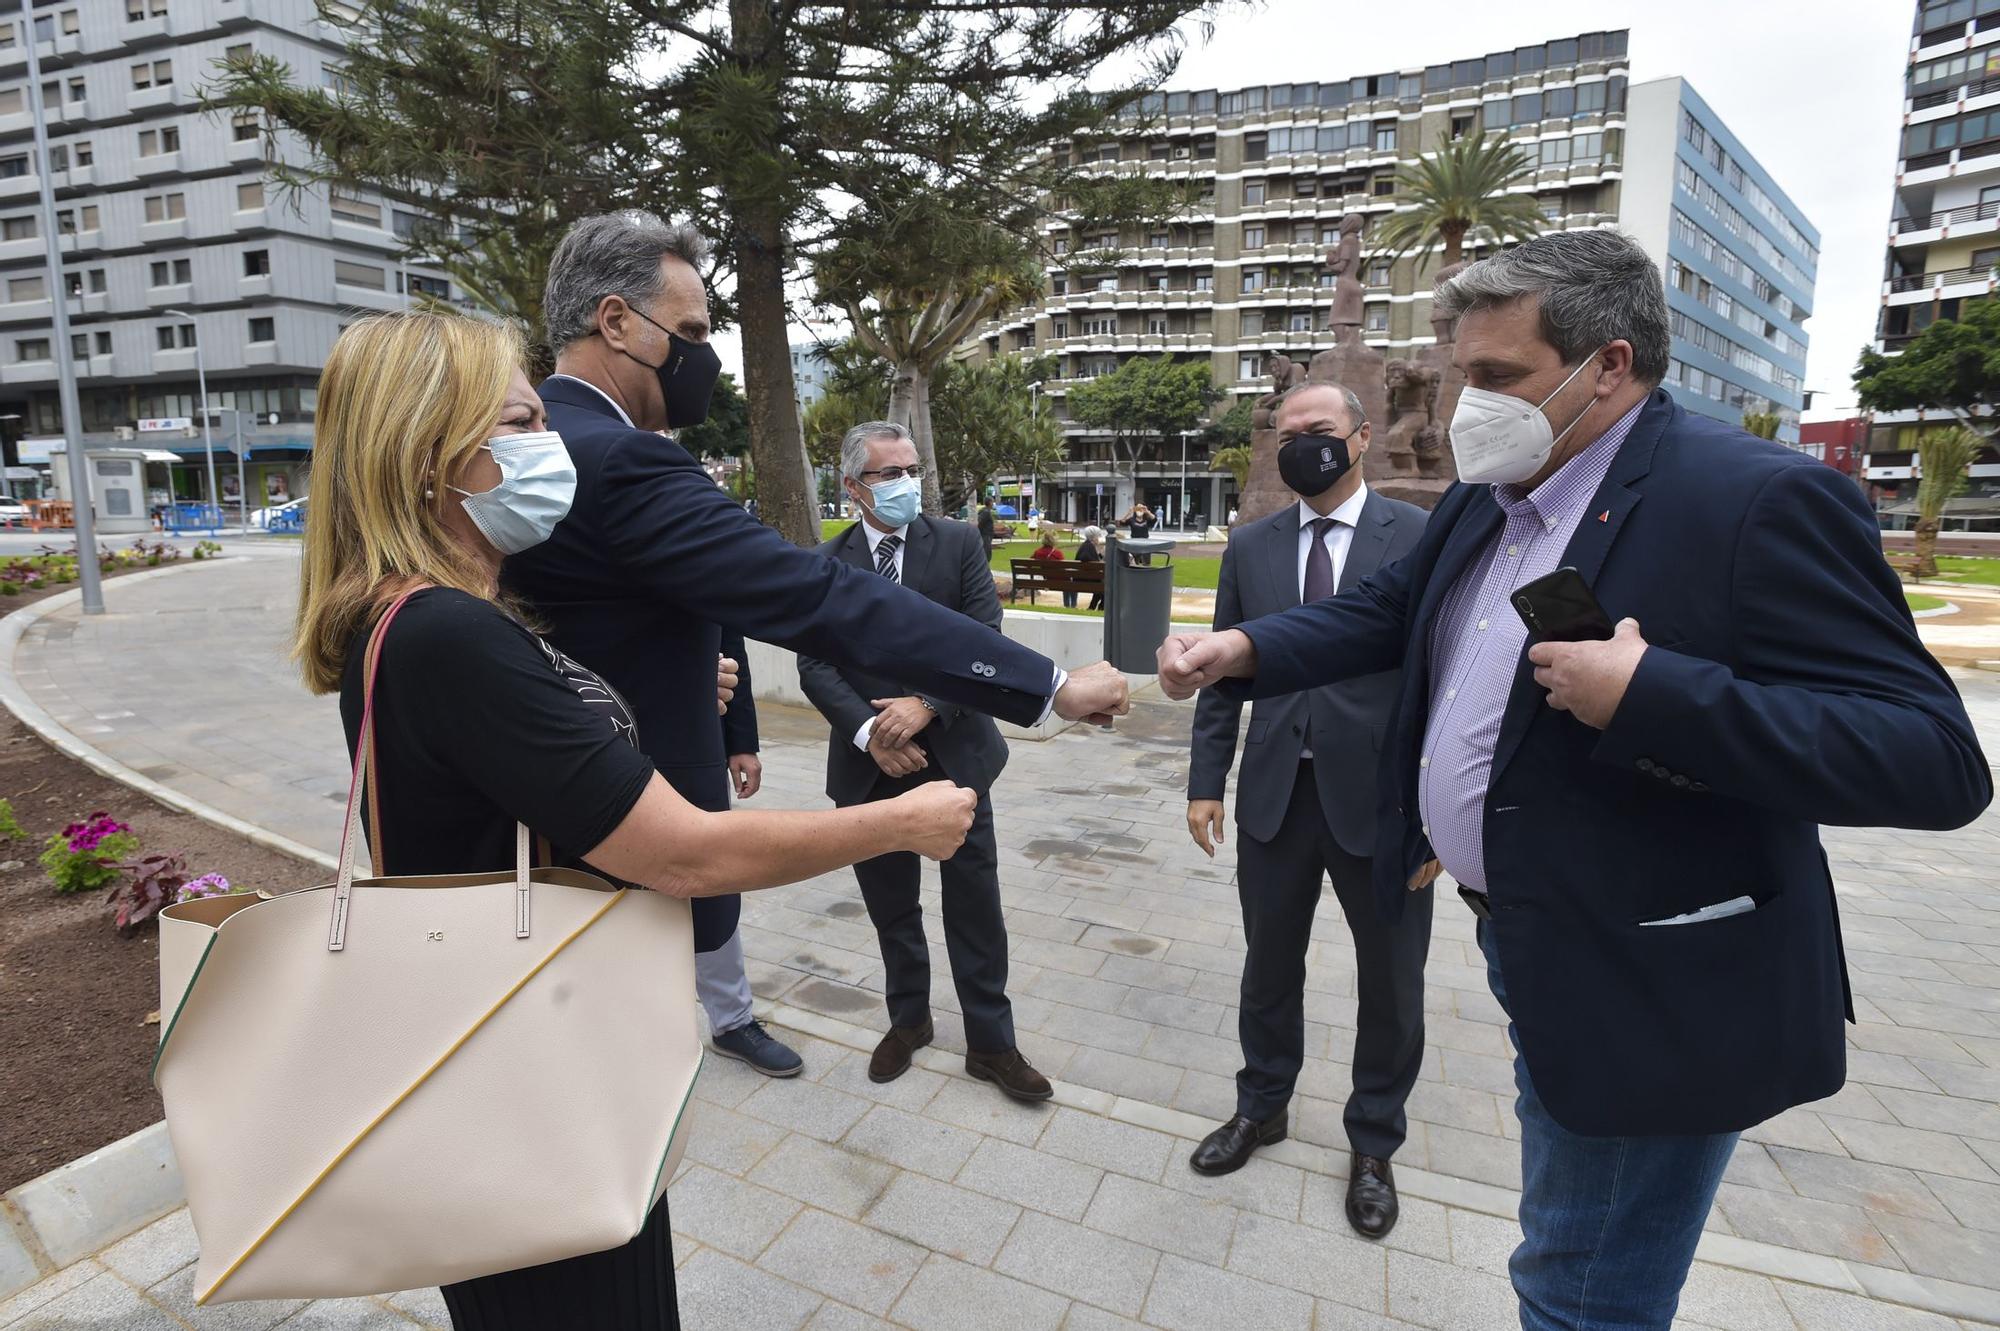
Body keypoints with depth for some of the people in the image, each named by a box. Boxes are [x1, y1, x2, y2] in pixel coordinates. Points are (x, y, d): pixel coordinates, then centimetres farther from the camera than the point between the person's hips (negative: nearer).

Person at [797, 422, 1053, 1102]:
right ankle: (908, 1020, 39)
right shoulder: (826, 563, 1)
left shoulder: (958, 543, -1)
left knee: (975, 906, 6)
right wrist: (870, 733, -18)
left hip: (954, 753, -1)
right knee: (891, 909, 16)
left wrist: (927, 705, -20)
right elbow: (815, 665, -4)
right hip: (869, 764, 1)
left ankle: (990, 1043, 23)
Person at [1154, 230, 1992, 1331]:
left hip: (1645, 993, -8)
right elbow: (1386, 612, 15)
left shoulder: (1761, 500, -20)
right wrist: (1244, 648, -1)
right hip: (1523, 948, 8)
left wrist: (1649, 694, -32)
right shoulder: (1483, 502, 5)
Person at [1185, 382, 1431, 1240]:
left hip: (1383, 798, -2)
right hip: (1276, 793, 3)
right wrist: (1206, 780, 3)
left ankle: (1374, 1142, 38)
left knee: (1391, 983, 14)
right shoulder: (1250, 547, 5)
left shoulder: (1423, 537, -4)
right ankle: (1261, 1107, 41)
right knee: (1269, 964, 17)